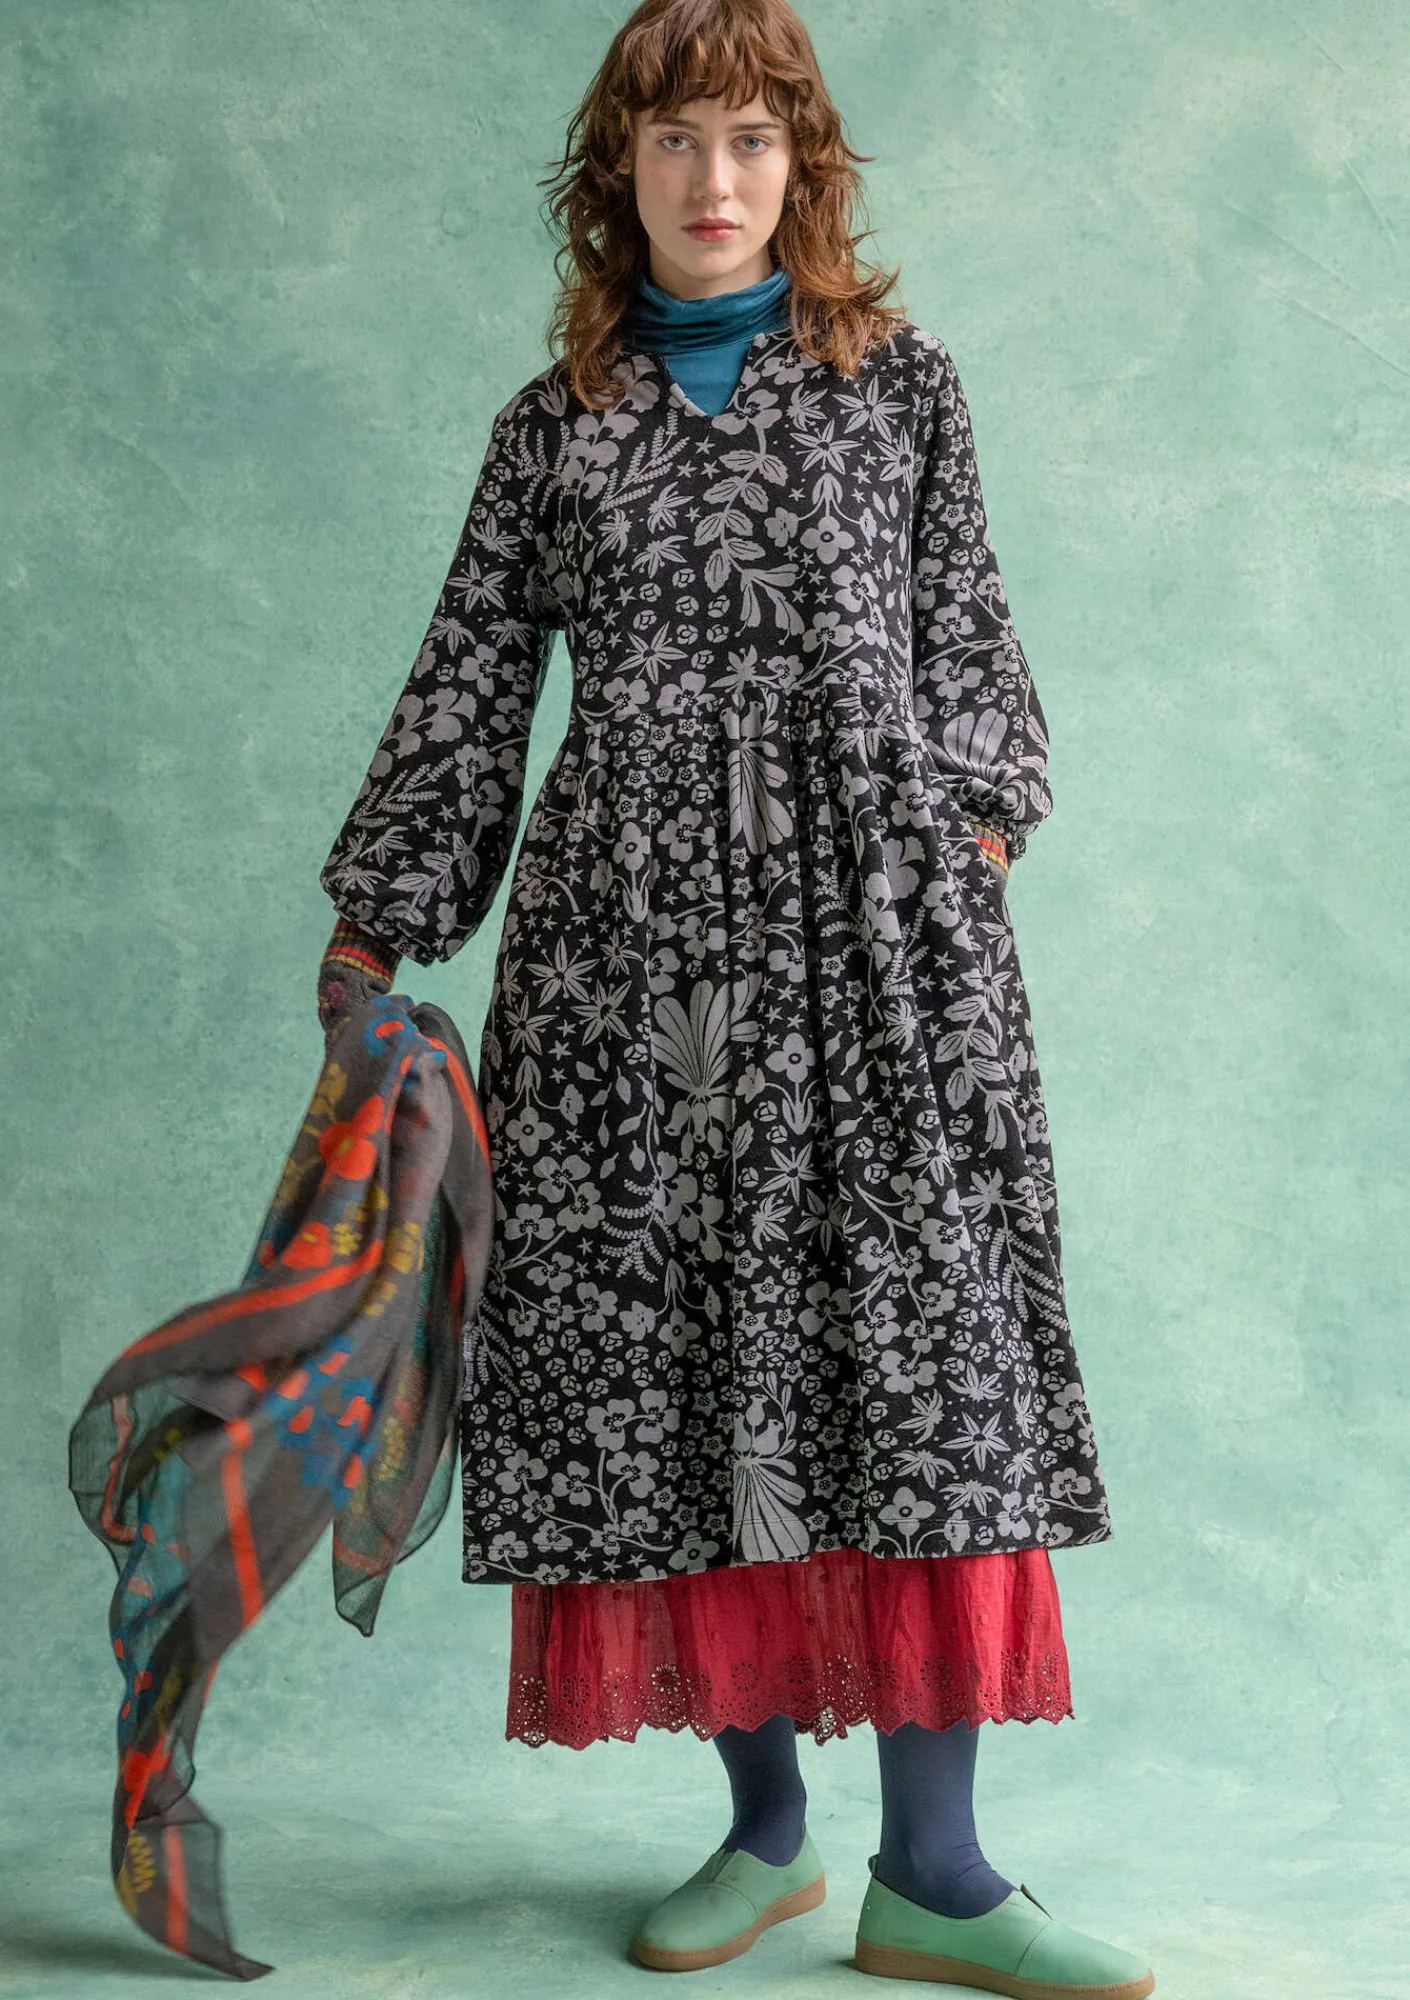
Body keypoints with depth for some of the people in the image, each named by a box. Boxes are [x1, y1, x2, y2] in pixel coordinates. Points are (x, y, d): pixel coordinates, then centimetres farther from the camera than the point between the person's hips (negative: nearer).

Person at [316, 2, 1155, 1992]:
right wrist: (379, 921, 11)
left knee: (914, 1341, -7)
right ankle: (763, 1826, 13)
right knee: (659, 1356, 0)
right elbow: (469, 681, 13)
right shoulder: (558, 418, 14)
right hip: (631, 919, 2)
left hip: (868, 920, -1)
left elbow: (965, 639, 11)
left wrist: (974, 823, -1)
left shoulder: (899, 381, 11)